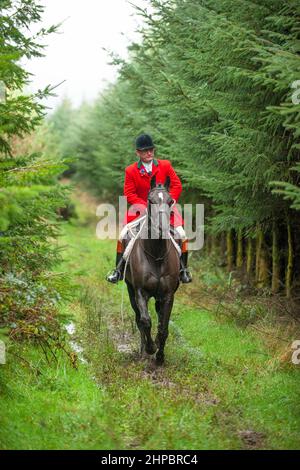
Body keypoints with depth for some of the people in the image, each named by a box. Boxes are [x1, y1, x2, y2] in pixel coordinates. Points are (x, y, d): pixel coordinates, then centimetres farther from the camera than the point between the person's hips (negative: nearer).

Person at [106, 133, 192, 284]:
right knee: (123, 236, -14)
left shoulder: (165, 165, 0)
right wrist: (145, 205, -18)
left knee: (181, 235, -16)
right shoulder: (131, 171, -2)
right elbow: (129, 194, -5)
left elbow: (177, 185, 1)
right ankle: (119, 270, 1)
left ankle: (183, 270, 1)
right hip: (141, 208, 0)